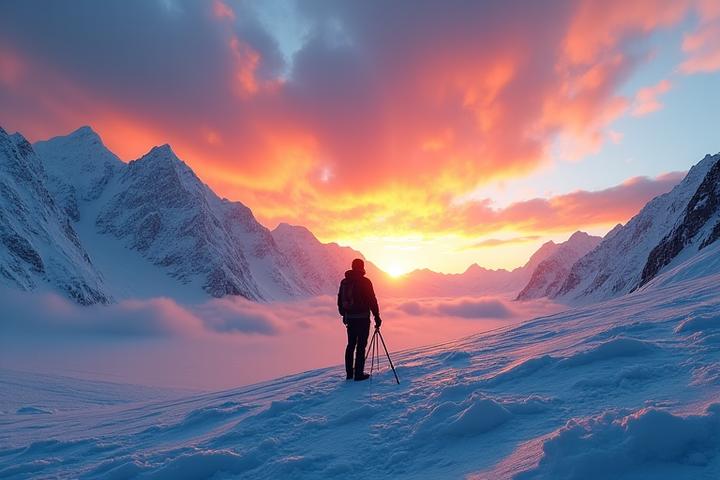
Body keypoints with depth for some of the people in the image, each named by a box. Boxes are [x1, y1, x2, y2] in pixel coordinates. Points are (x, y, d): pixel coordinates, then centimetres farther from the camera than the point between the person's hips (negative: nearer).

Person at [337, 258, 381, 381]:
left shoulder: (344, 281, 7)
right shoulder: (365, 281, -11)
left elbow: (340, 300, 14)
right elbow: (372, 300, -13)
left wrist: (344, 315, 25)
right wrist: (377, 317, -6)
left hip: (349, 319, 6)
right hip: (362, 318, -6)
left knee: (351, 345, 15)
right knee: (361, 346, 0)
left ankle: (349, 373, 21)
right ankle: (359, 374, 2)